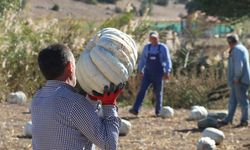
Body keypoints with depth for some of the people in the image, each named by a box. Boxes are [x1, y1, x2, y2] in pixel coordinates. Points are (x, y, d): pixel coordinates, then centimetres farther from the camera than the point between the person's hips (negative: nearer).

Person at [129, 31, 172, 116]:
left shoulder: (163, 48, -2)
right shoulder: (147, 47, 6)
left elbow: (168, 61, -5)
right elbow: (142, 59, 16)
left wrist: (167, 72, -15)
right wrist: (140, 70, 15)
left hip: (158, 74, -2)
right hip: (148, 73, 2)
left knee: (158, 93, 5)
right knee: (142, 90, -9)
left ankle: (158, 112, 16)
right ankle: (135, 109, -17)